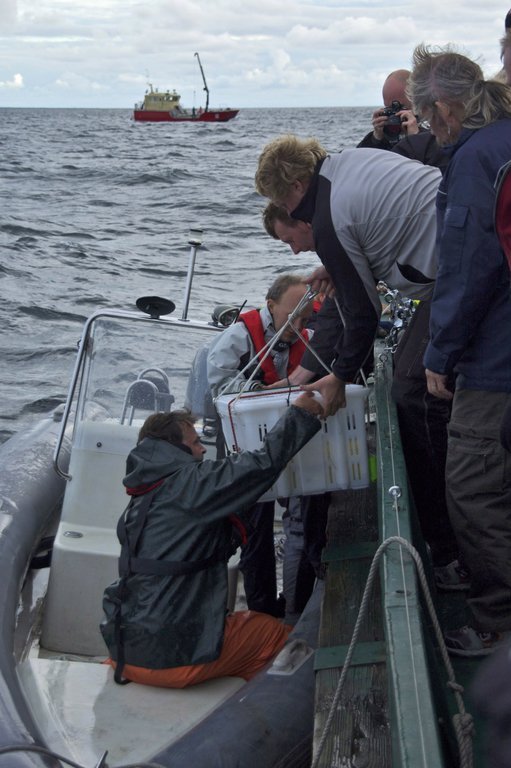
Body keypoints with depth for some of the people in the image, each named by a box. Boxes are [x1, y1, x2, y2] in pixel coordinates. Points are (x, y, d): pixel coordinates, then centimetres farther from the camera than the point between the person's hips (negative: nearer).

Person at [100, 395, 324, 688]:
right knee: (276, 633, 11)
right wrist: (300, 413, -3)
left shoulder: (139, 503, 11)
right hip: (175, 659, -8)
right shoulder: (190, 482, -14)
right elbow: (265, 462, -17)